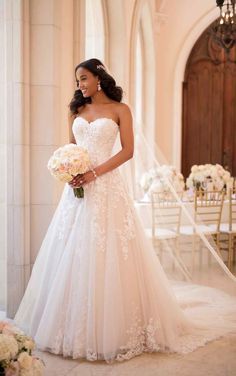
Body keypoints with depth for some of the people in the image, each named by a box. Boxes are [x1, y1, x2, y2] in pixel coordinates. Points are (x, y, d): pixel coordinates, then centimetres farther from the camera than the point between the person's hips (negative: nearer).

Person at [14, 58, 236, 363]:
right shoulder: (76, 110, 15)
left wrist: (94, 172, -14)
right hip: (77, 187, 5)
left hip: (106, 187, -4)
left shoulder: (119, 109, 2)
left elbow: (128, 150, -5)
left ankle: (112, 330, 11)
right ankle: (73, 327, 17)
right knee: (72, 255, 4)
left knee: (107, 256, -3)